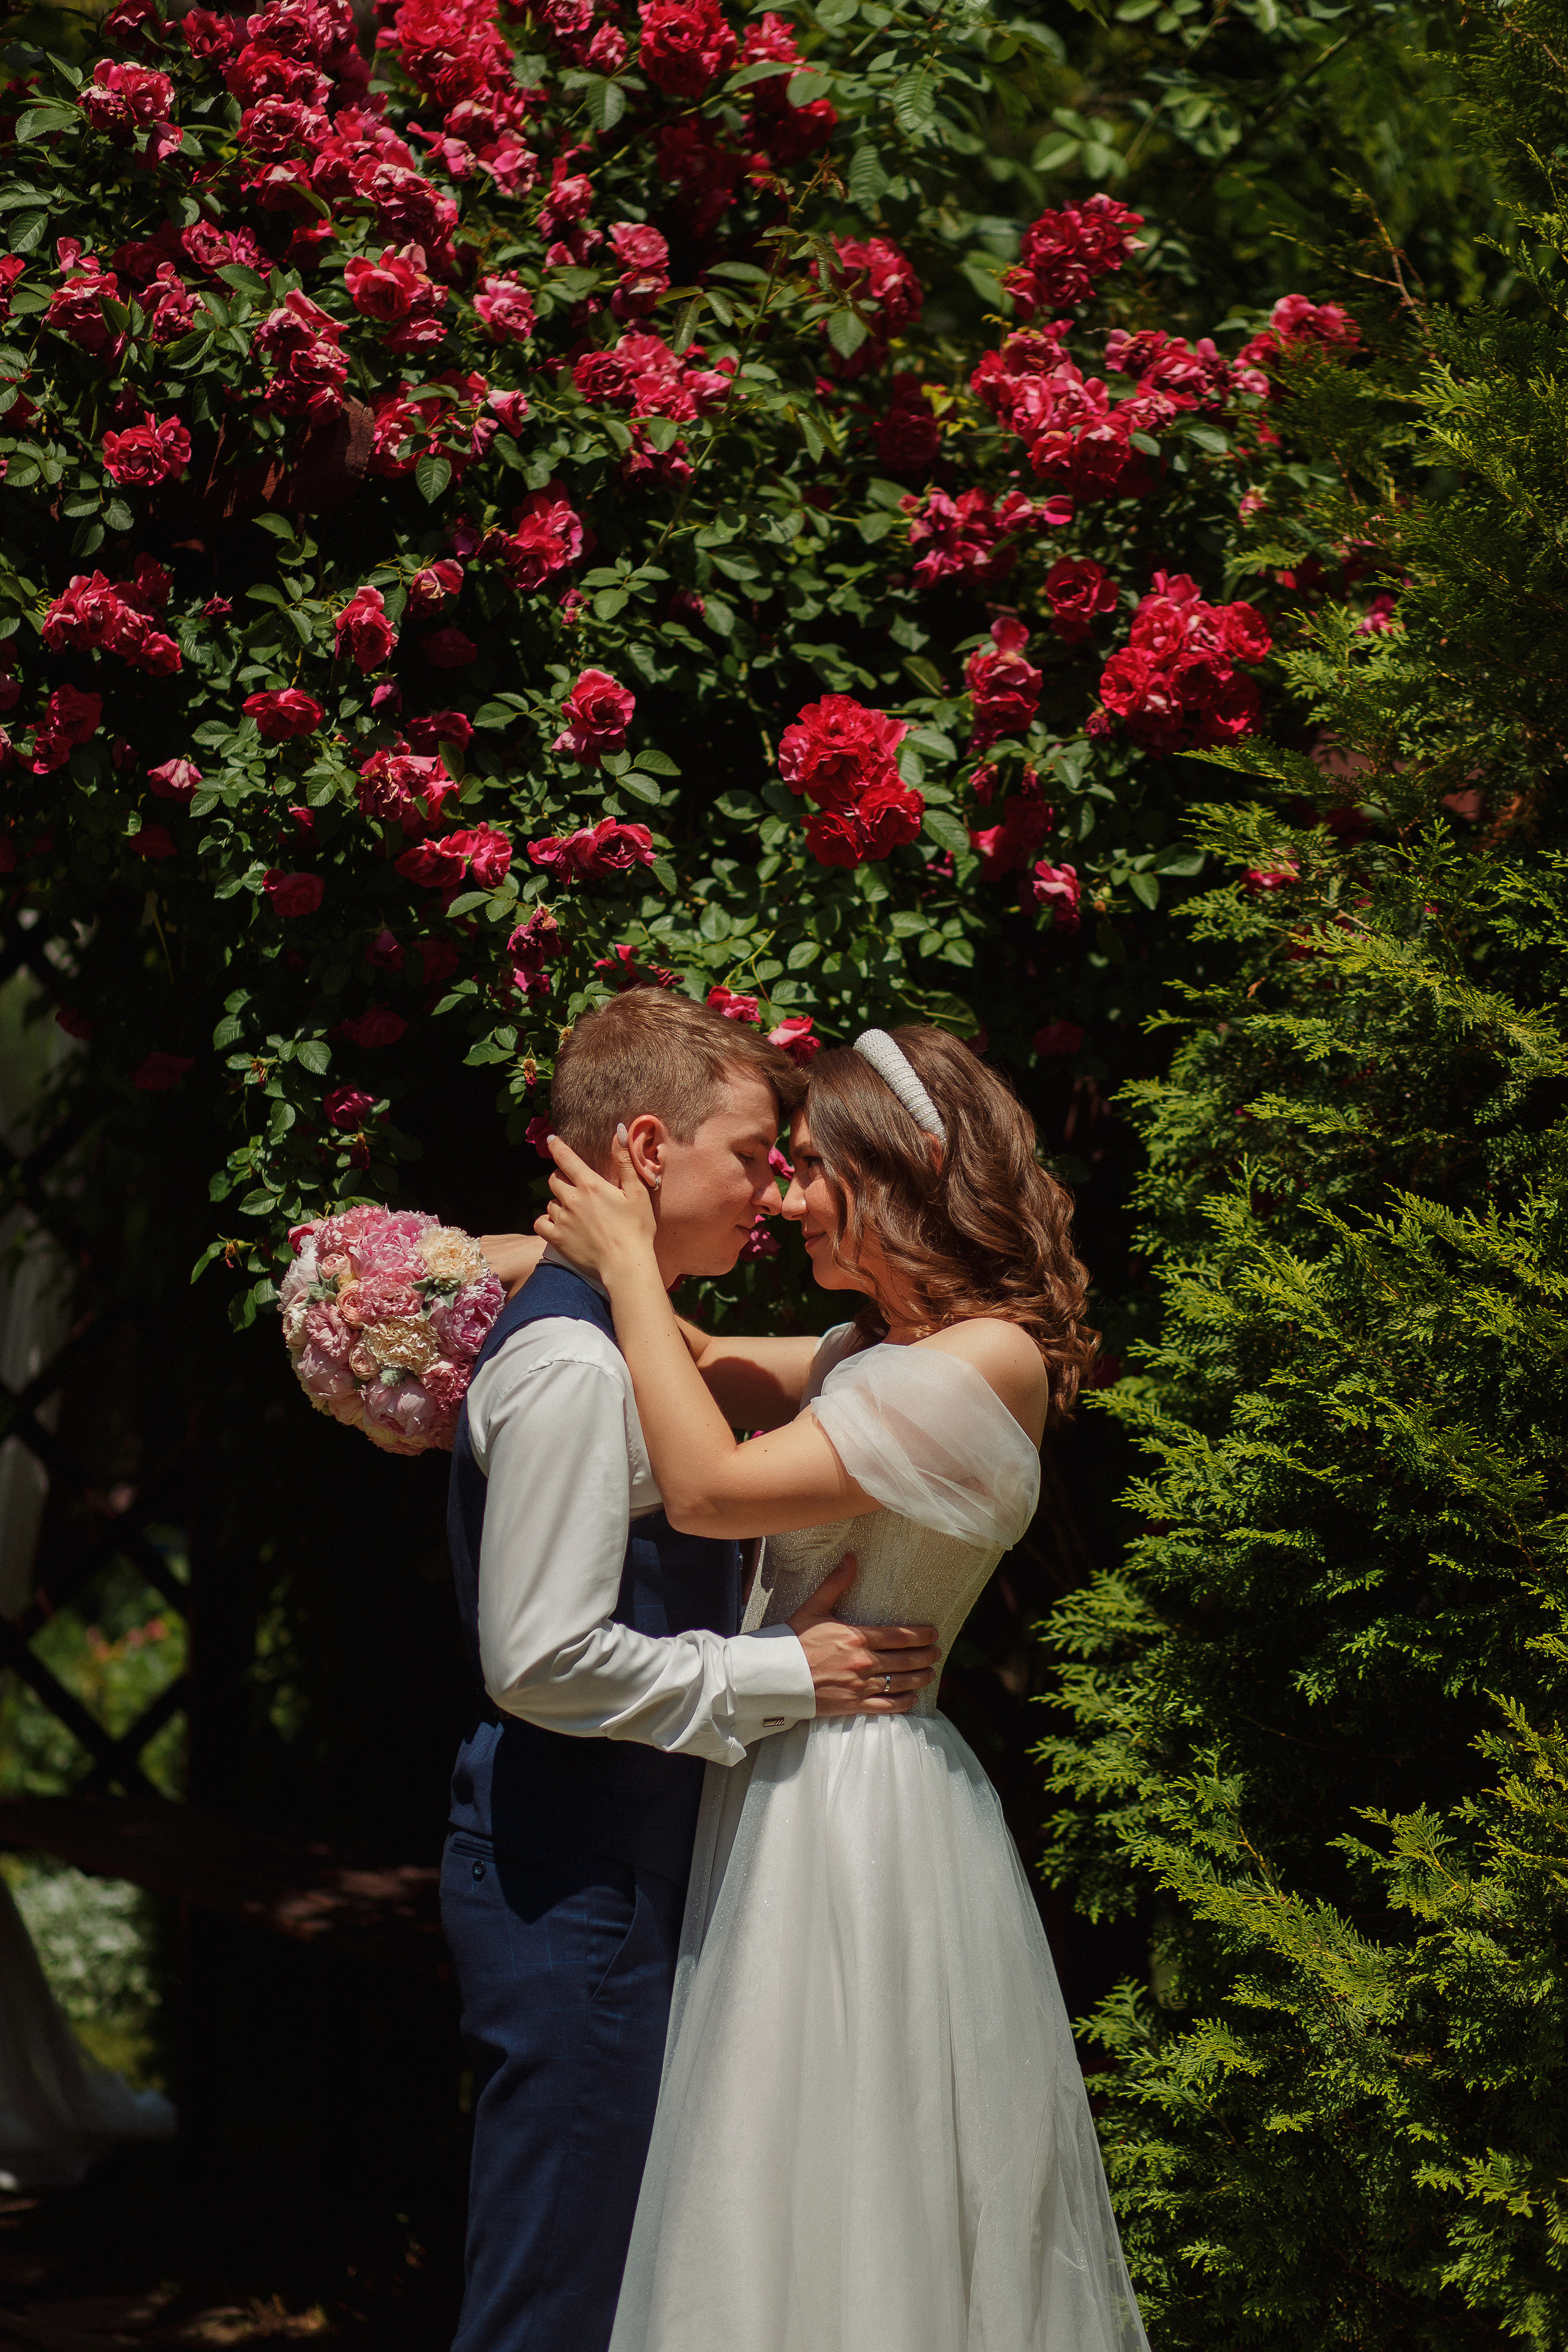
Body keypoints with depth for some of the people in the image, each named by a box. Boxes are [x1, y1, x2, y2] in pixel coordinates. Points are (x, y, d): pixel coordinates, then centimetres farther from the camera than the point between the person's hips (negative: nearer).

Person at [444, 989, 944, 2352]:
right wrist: (786, 1677, -16)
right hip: (575, 1881, -10)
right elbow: (544, 1657, -22)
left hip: (629, 1869, 10)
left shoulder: (632, 1343, 14)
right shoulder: (571, 1365, -18)